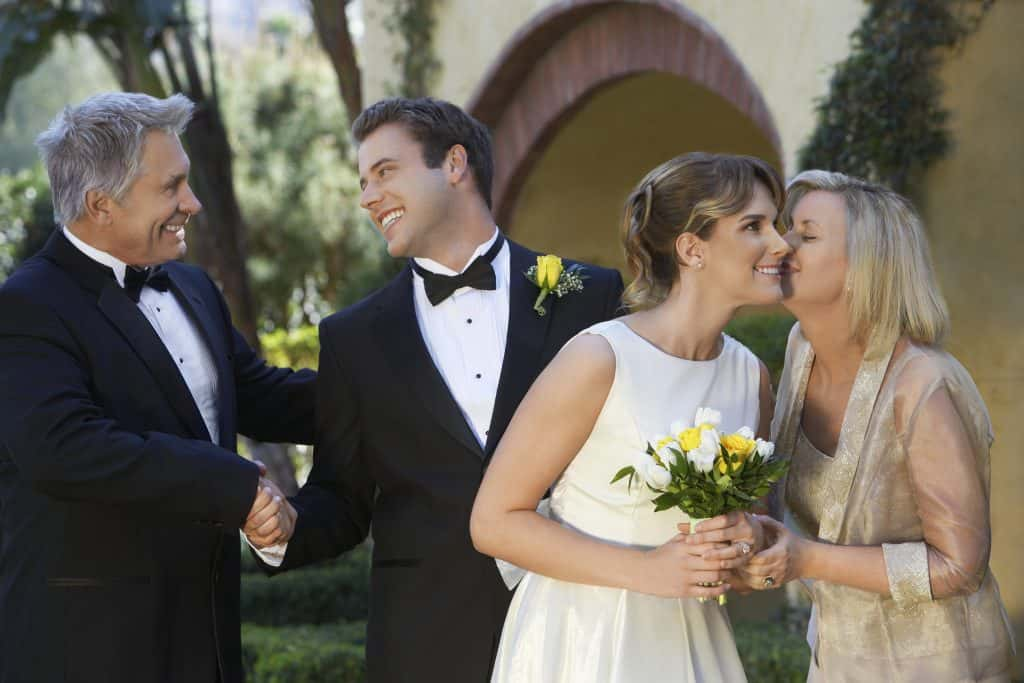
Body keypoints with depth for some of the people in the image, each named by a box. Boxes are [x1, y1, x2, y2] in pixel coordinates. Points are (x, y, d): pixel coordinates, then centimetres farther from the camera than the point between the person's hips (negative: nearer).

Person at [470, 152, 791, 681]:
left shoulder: (751, 375, 0)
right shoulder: (599, 359, -18)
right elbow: (494, 521, -15)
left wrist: (749, 538, -7)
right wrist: (645, 570, -20)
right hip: (581, 639, -6)